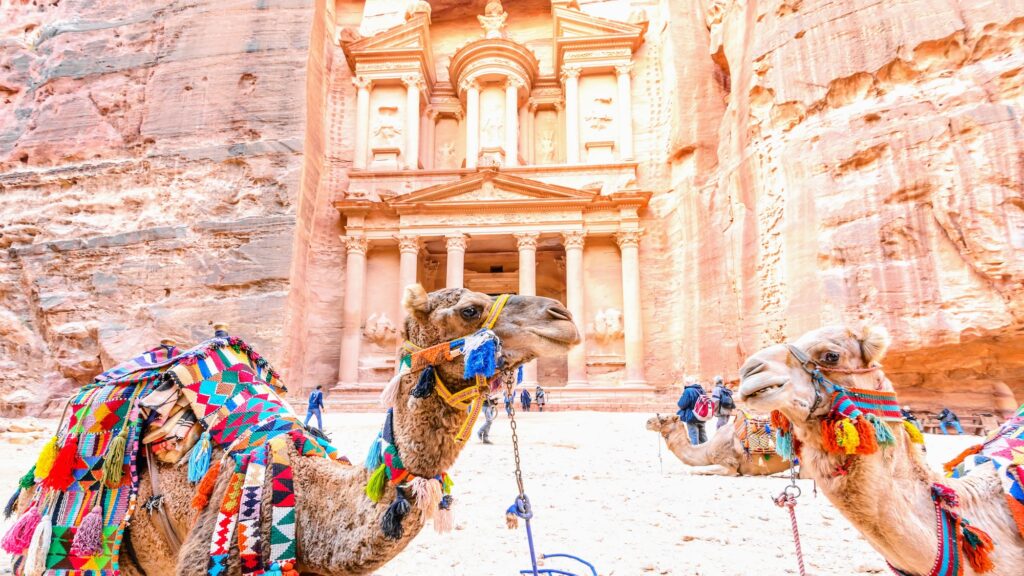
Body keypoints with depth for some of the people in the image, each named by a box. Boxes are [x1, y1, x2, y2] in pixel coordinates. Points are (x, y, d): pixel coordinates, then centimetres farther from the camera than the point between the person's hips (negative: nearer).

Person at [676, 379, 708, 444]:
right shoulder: (702, 390, 6)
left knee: (694, 437, -1)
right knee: (703, 438, 17)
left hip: (692, 417, -8)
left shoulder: (688, 391, -20)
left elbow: (682, 404, -19)